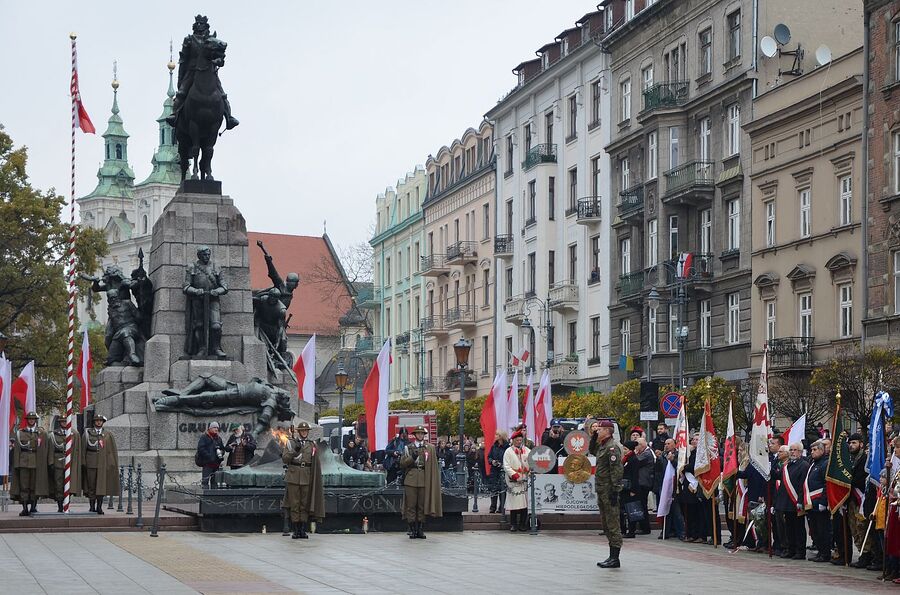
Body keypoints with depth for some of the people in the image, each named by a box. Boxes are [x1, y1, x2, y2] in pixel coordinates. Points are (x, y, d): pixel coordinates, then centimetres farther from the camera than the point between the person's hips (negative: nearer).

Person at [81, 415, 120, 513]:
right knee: (91, 485, 2)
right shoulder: (88, 433, 9)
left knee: (101, 485, -7)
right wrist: (83, 462, 1)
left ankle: (99, 507, -4)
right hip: (90, 463, 0)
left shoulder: (108, 435, 9)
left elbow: (113, 450, 9)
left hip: (103, 463, 0)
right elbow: (83, 448, 8)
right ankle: (92, 507, 10)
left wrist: (112, 464, 2)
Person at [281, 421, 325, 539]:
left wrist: (315, 479, 9)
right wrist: (294, 451, -14)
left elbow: (316, 464, 14)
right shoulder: (291, 443, 7)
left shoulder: (312, 445, 12)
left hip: (307, 478, 2)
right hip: (293, 477, -2)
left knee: (305, 505, 2)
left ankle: (303, 530, 6)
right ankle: (296, 530, 1)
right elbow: (285, 459, 1)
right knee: (294, 504, -2)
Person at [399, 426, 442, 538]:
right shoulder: (408, 447, 12)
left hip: (424, 480, 0)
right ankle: (412, 529, 1)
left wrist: (433, 481, 3)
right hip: (411, 480, 0)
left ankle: (420, 530, 7)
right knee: (411, 506, -3)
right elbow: (402, 463, 6)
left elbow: (433, 466, 10)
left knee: (422, 506, 2)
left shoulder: (430, 448, 11)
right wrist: (412, 458, -11)